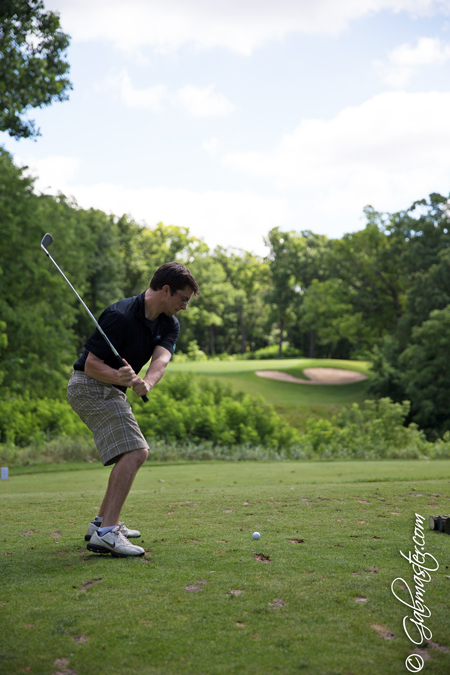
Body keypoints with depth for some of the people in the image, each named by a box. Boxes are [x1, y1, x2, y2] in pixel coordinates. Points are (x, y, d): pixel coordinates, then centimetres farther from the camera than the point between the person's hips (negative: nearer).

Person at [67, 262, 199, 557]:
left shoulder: (169, 324, 2)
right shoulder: (121, 316, -23)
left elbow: (161, 359, -18)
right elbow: (91, 365, -23)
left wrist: (146, 383, -39)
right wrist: (121, 378, -41)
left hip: (109, 390, 10)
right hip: (91, 386, -10)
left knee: (136, 452, 19)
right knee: (134, 452, -21)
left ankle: (103, 521, 25)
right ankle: (106, 532, -25)